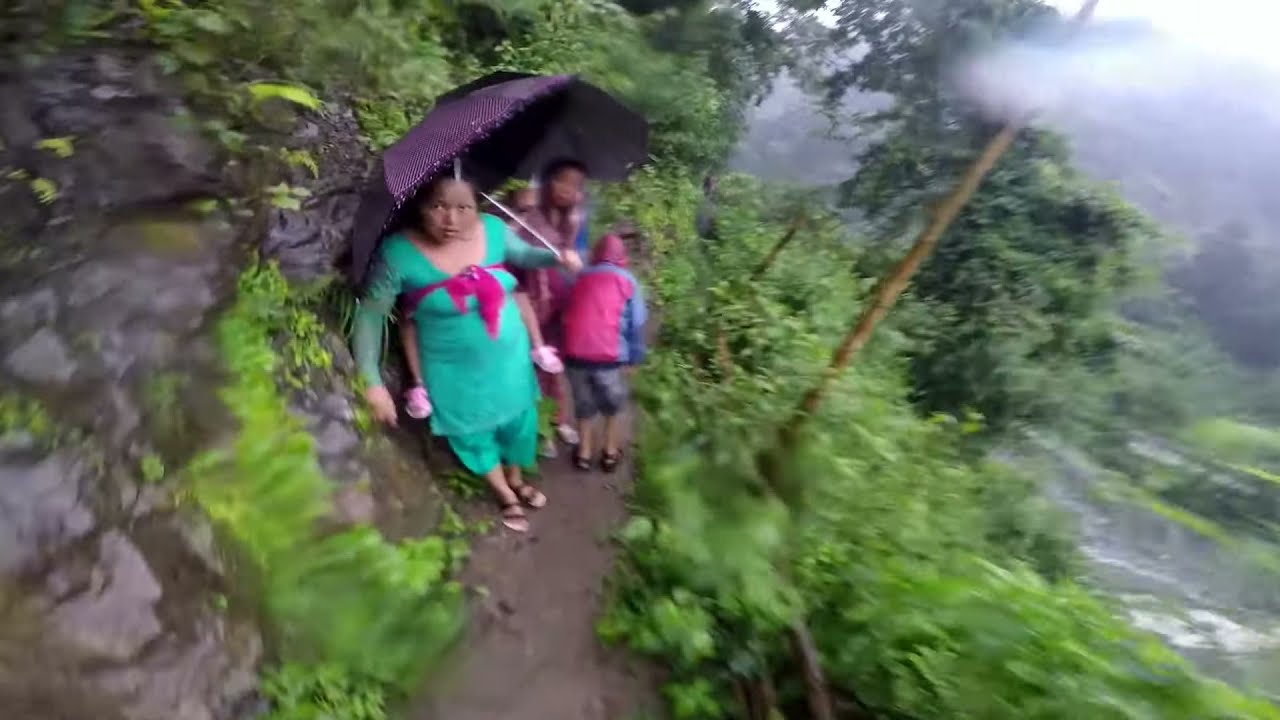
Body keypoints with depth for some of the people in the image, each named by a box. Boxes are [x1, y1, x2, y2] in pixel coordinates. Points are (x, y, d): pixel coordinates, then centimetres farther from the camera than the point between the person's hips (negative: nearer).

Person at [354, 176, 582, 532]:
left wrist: (557, 256, -14)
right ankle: (505, 496, 49)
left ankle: (516, 480, 56)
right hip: (454, 370, -3)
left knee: (518, 421, 23)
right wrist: (371, 381, -17)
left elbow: (524, 254, 7)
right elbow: (370, 314, -15)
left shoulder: (493, 229, -15)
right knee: (474, 434, 19)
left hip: (509, 357, 3)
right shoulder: (398, 253, -24)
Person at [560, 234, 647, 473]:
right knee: (613, 404, 21)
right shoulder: (627, 280, 6)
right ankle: (610, 453, 32)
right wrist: (634, 358, 9)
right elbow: (636, 325, 2)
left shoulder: (581, 278, 15)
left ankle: (584, 453, 34)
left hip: (575, 355, 3)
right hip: (609, 356, -3)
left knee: (584, 405, 23)